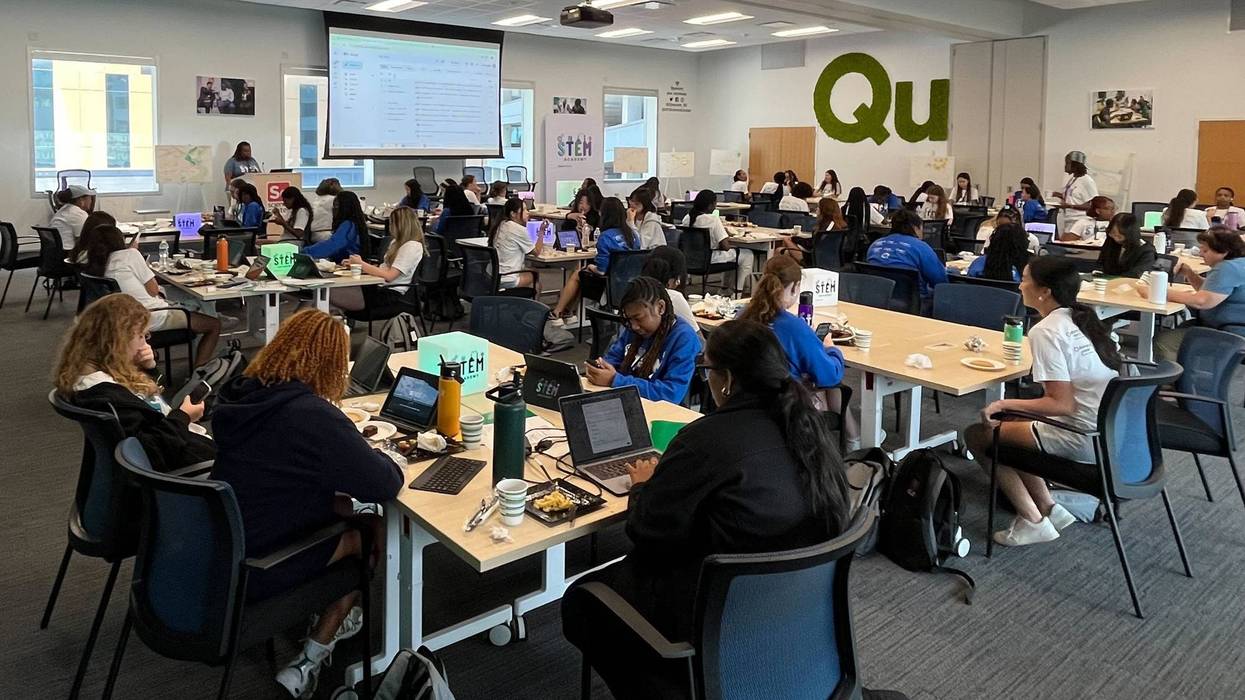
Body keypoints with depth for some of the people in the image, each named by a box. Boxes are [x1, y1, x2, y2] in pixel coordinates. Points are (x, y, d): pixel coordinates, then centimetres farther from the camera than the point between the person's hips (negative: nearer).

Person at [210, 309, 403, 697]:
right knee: (374, 531, 10)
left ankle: (330, 617, 30)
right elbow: (386, 485, -20)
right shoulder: (314, 417, -26)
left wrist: (349, 443, 20)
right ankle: (307, 663, 16)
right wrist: (369, 454, 1)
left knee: (347, 509, 18)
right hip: (255, 571, -8)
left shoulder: (245, 395, -1)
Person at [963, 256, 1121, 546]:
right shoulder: (1081, 318, 9)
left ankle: (1032, 520, 4)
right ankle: (1048, 507, 19)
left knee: (978, 434, 3)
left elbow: (1062, 404, -21)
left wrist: (1004, 404, -15)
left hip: (1084, 440, -9)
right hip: (1111, 432, 9)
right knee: (1010, 425, 24)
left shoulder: (1046, 331, -18)